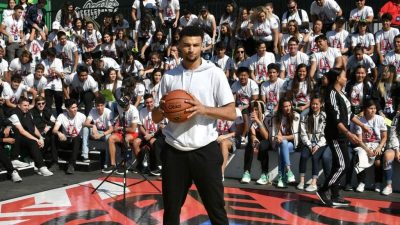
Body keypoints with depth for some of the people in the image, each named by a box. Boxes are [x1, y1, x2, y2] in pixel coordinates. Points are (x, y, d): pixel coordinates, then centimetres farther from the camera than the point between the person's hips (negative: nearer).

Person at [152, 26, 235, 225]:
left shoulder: (215, 73, -2)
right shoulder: (169, 76, 7)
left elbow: (231, 113, -6)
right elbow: (156, 118, 10)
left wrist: (204, 109, -21)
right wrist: (162, 108, -13)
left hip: (205, 150, -3)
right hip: (174, 151, 3)